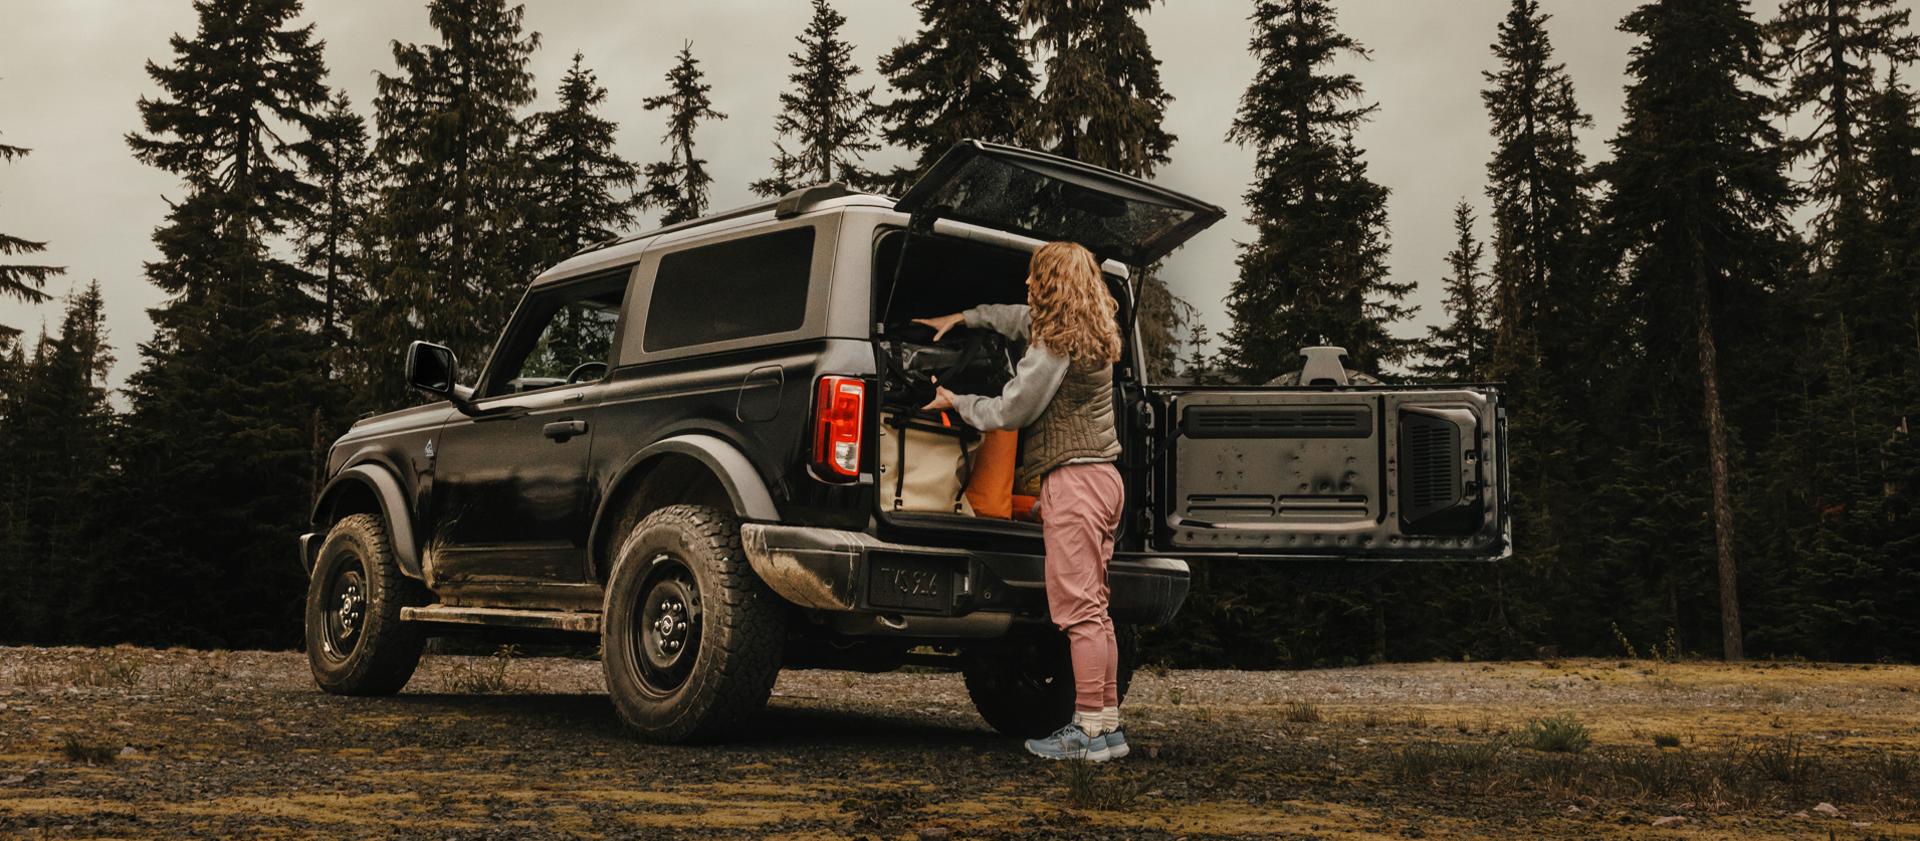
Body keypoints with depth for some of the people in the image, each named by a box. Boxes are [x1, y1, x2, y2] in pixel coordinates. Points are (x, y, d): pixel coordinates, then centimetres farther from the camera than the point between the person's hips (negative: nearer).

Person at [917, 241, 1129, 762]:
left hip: (1073, 479, -10)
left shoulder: (1057, 344, -13)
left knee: (1078, 609, -7)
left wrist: (957, 403, 6)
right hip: (1102, 475, 10)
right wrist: (961, 318, 40)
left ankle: (1091, 728, -5)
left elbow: (1011, 411, -10)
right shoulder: (1092, 331, 16)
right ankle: (1108, 723, 15)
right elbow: (1018, 316, 34)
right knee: (1093, 608, 12)